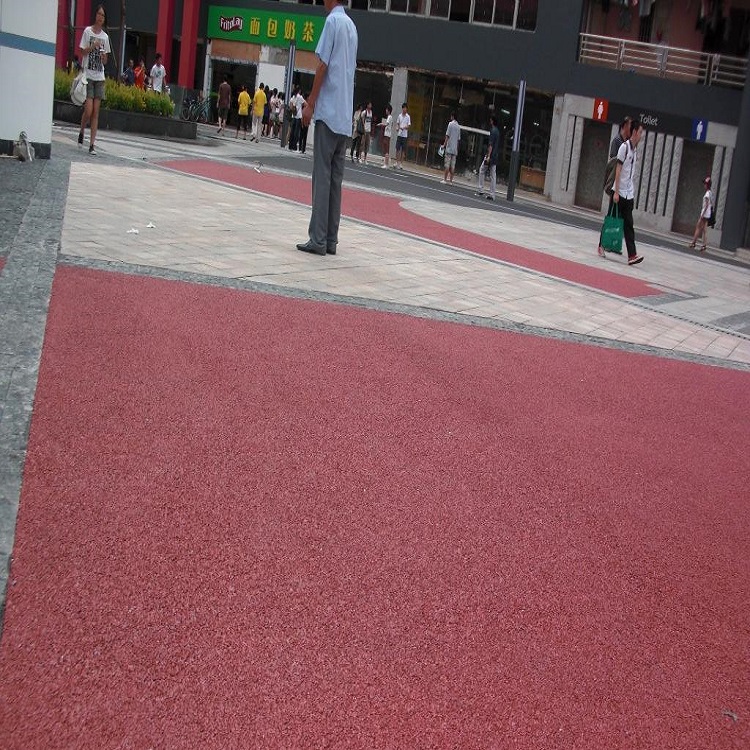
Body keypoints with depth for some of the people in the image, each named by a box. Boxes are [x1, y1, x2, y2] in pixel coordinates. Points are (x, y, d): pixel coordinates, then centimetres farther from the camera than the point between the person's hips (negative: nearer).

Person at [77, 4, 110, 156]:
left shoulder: (105, 36, 11)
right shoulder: (87, 31, 0)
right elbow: (82, 52, -3)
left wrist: (103, 56, -7)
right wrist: (93, 46, -17)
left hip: (100, 77, 4)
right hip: (88, 75, -4)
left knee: (96, 112, -1)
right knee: (88, 110, -11)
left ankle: (92, 144, 0)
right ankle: (81, 132, 18)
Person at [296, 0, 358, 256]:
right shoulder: (352, 26, 18)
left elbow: (323, 65, -10)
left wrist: (310, 103, -6)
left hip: (328, 111, -7)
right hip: (345, 115, 7)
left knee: (322, 176, -7)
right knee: (335, 178, 7)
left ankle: (318, 239, -8)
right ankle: (331, 240, 8)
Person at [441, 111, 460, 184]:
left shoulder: (451, 124, -6)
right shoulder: (459, 126, 11)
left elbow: (447, 136, -10)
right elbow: (458, 139, 15)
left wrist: (444, 144, -5)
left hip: (449, 148, -5)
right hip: (455, 149, 5)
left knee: (447, 164, -5)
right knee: (453, 165, 4)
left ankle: (445, 179, -6)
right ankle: (450, 180, 4)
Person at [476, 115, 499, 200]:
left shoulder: (493, 131, -11)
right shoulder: (497, 131, 16)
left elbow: (491, 145, -18)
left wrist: (488, 156, -21)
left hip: (490, 155, -8)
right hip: (495, 157, 8)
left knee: (481, 171, 4)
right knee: (493, 176, 4)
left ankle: (480, 190, 2)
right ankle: (492, 195, 3)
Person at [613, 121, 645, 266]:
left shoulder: (635, 150, 13)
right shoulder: (624, 147, -9)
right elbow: (618, 170, -12)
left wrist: (633, 194, 17)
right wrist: (616, 192, -16)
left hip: (629, 194, 6)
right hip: (621, 193, -6)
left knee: (628, 225, 2)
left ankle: (632, 255, 1)